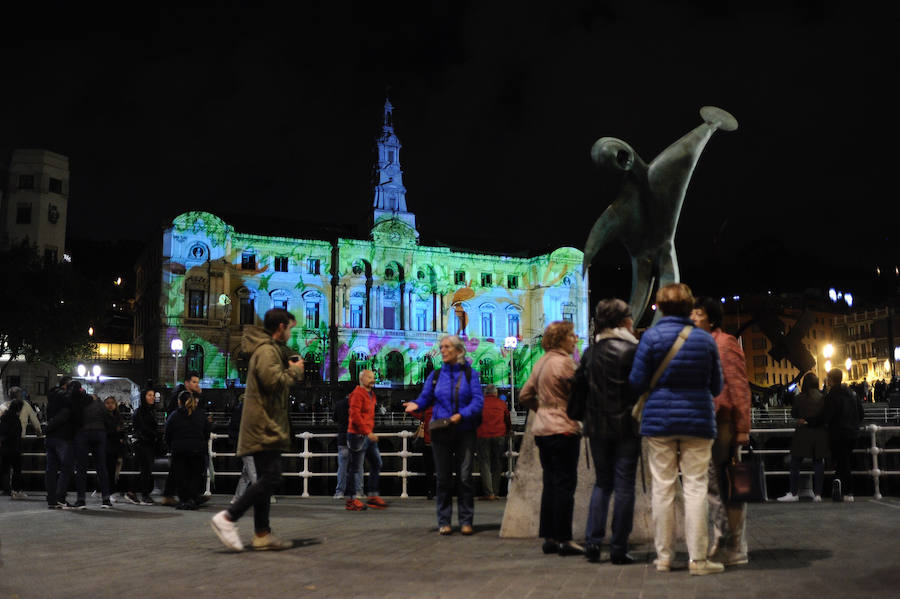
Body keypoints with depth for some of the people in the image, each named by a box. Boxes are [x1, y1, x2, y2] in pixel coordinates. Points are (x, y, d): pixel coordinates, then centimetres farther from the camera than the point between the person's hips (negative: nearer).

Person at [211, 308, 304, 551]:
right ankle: (227, 518, -12)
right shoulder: (266, 350, -13)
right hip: (264, 425, -11)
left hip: (264, 426, 11)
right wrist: (295, 370, -8)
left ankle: (262, 534, 15)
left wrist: (291, 367, 9)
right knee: (271, 479, -13)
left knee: (265, 480, 12)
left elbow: (278, 381, 25)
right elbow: (275, 381, -24)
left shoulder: (272, 349, 21)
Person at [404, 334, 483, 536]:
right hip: (440, 433, 2)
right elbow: (425, 398, 10)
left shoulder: (470, 374, 2)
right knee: (443, 477, 5)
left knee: (465, 476, -3)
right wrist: (416, 405, -12)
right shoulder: (436, 375, 9)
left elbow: (478, 401, -5)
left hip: (465, 431, -2)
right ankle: (444, 521, 12)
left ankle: (466, 521, 7)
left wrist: (462, 415, -20)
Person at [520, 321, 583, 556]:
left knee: (550, 484, 13)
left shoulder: (541, 362, 12)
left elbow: (525, 395, 16)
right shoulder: (564, 362, -14)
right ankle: (563, 539, 1)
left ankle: (549, 538, 17)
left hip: (542, 429, 9)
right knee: (565, 485, -2)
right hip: (563, 430, -9)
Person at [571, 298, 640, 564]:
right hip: (626, 426, -4)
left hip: (598, 427, 4)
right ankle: (618, 549, 4)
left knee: (602, 483, 15)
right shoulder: (632, 350, -9)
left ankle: (592, 541, 7)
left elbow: (577, 391, 8)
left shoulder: (590, 352, 5)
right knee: (624, 485, 2)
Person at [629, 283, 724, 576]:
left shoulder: (651, 336, -6)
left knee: (663, 488, 6)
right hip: (698, 420, 1)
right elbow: (716, 386, 7)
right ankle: (698, 558, 5)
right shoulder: (706, 339, 1)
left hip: (659, 419, -1)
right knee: (695, 487, 4)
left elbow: (637, 383, -5)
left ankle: (664, 556, 12)